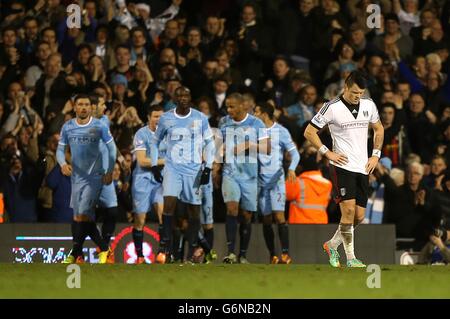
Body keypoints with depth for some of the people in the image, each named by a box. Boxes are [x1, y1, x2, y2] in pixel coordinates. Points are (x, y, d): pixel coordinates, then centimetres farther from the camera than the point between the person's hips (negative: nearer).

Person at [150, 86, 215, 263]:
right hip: (172, 168, 0)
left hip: (194, 170, 0)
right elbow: (155, 142, 14)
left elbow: (209, 143, 5)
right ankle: (166, 247, -15)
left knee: (194, 209, 3)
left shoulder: (200, 118, 0)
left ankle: (192, 251, 11)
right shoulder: (166, 119, 2)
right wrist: (154, 165, 5)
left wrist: (208, 167, -4)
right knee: (169, 203, -18)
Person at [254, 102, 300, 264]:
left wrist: (291, 169, -22)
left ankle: (285, 254, -17)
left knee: (279, 216, -14)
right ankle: (272, 255, 10)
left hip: (277, 179, -4)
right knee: (266, 219, 4)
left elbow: (294, 153, -5)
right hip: (261, 180, 4)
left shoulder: (281, 131, -2)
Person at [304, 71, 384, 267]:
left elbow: (378, 129, 24)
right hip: (343, 166, -6)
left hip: (363, 168, 6)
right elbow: (309, 132, -2)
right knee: (349, 210, -17)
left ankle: (332, 245, 26)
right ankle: (350, 258, -12)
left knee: (359, 216, 4)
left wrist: (376, 155, 12)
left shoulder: (369, 105, 7)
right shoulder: (332, 108, -8)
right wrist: (327, 153, -8)